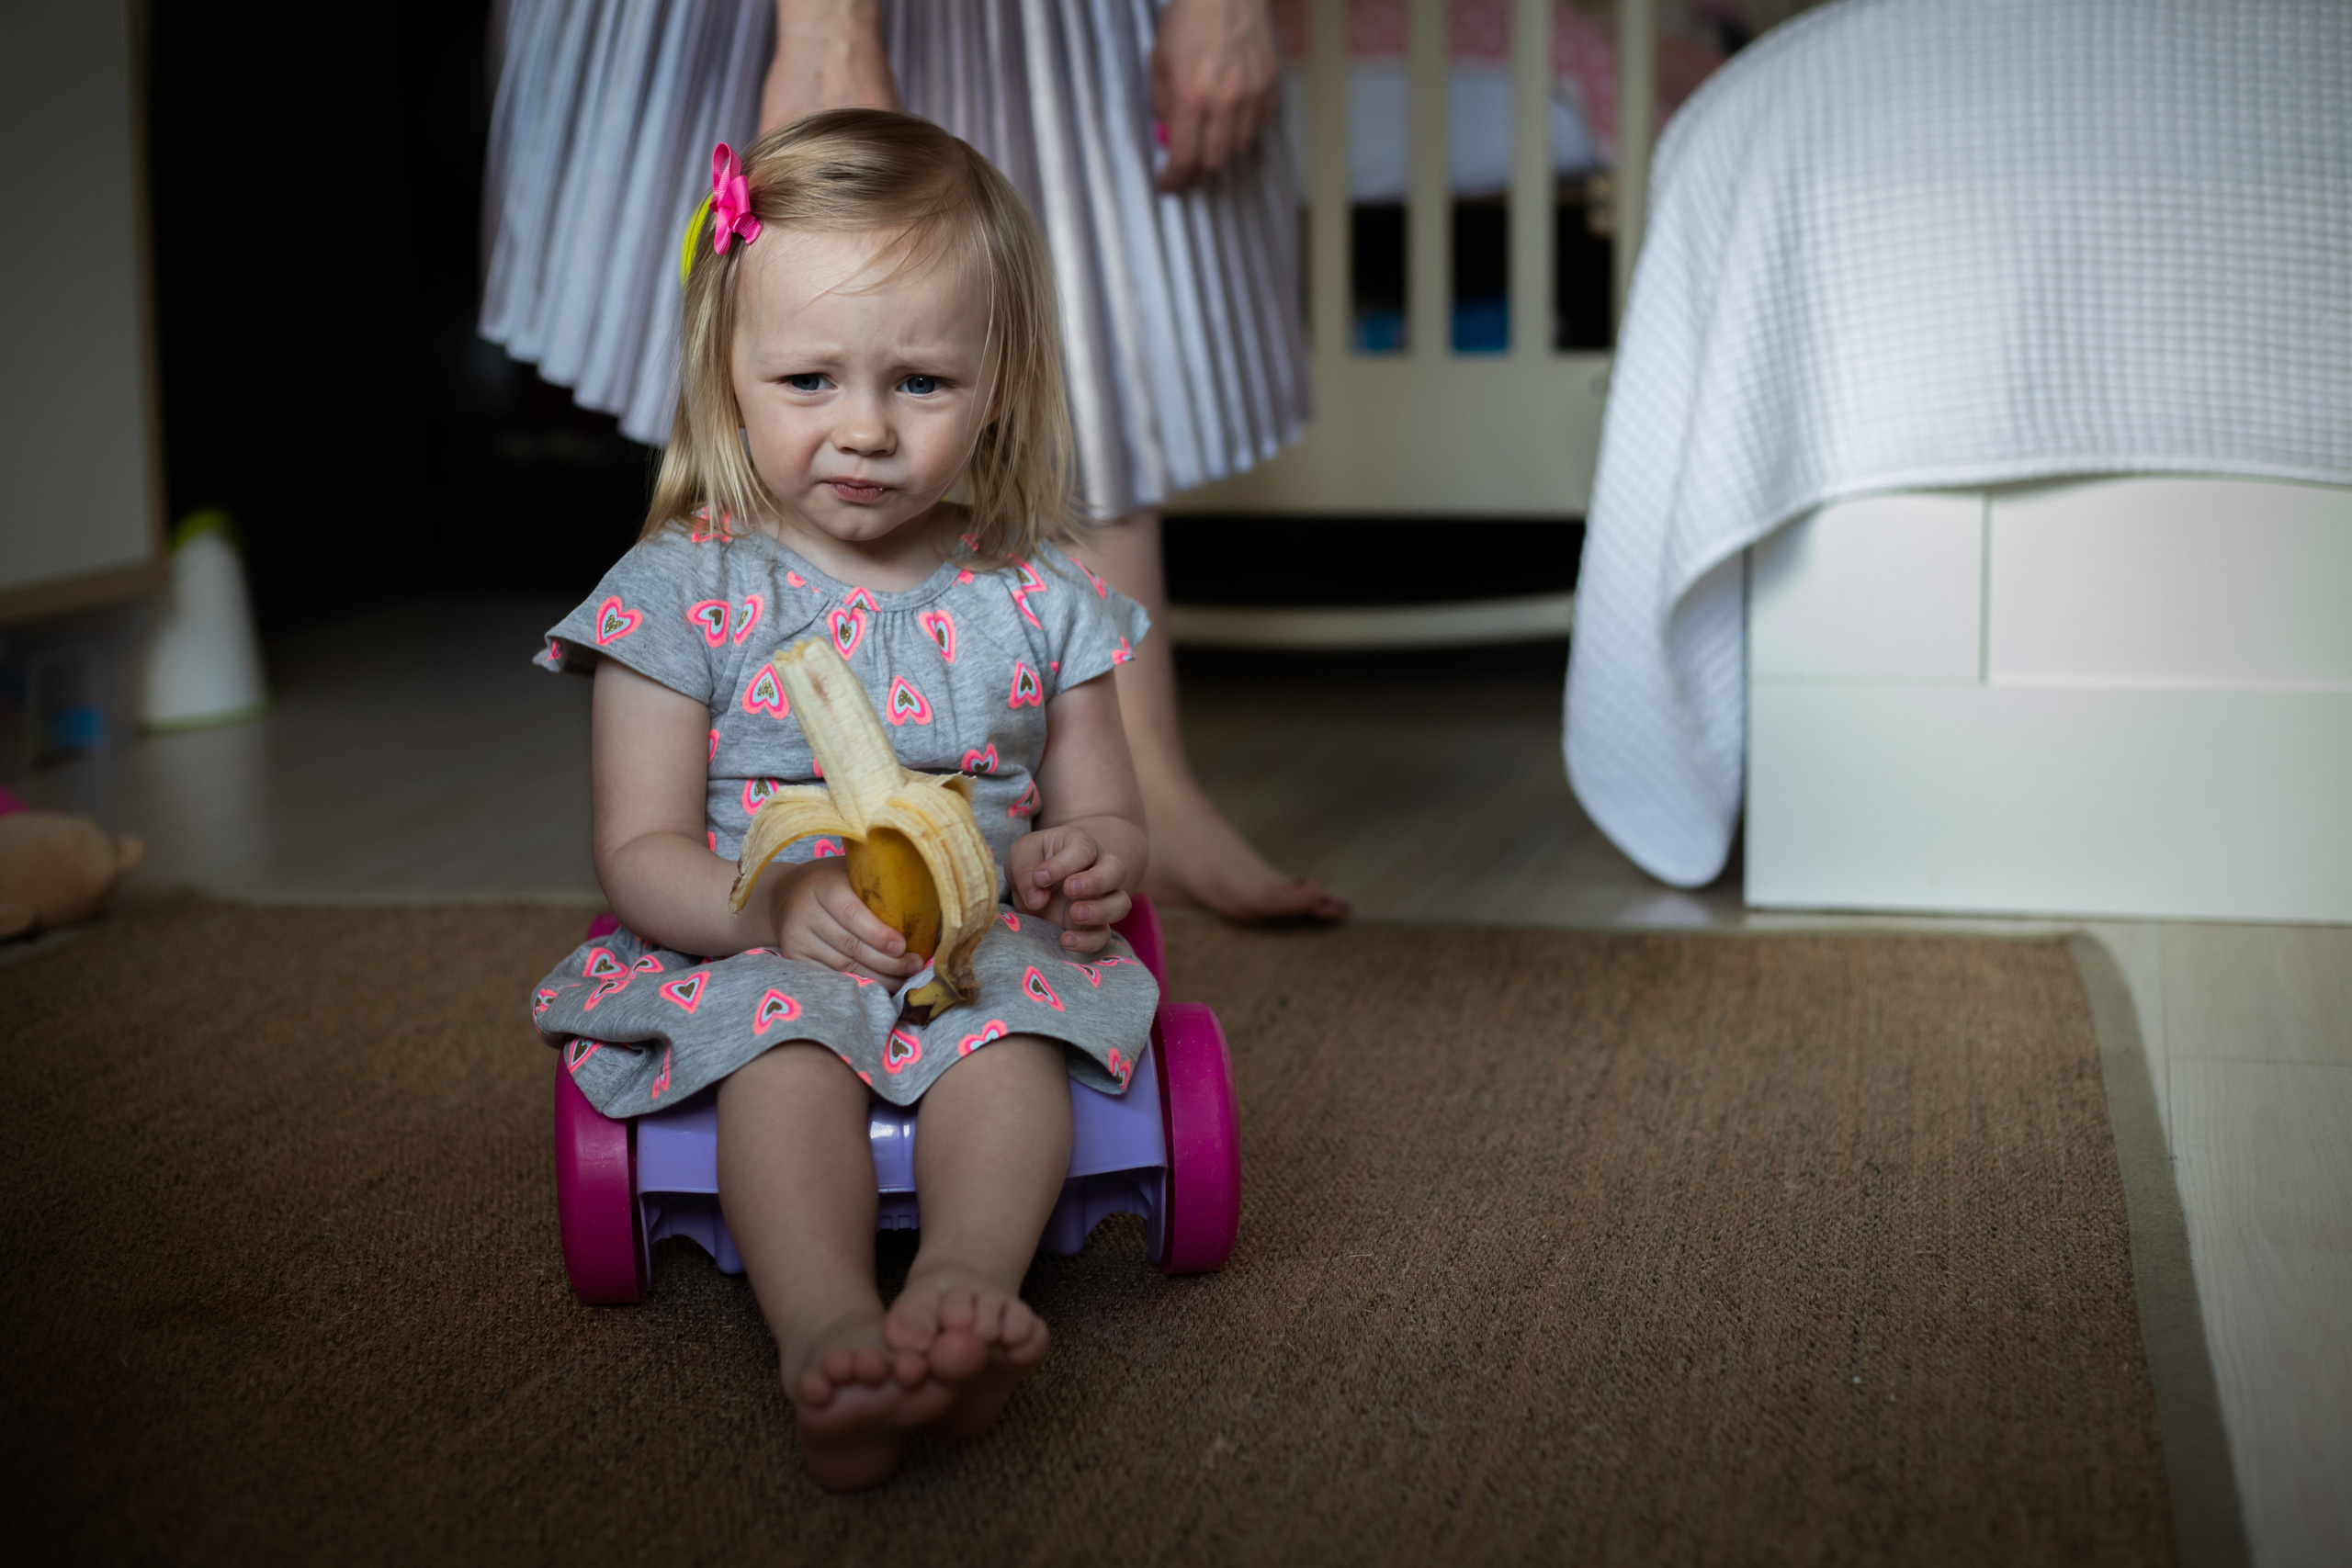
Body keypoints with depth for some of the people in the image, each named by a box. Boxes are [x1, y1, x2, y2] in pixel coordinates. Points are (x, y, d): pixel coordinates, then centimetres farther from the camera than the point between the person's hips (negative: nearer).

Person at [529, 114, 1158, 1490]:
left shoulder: (1042, 602, 7)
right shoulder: (682, 591, 0)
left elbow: (1113, 822, 15)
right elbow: (639, 853, -3)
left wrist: (1088, 859, -12)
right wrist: (777, 900, -24)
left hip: (987, 951, 2)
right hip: (749, 954, -2)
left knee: (1016, 1020, -31)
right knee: (783, 1037, -34)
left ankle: (967, 1280, -51)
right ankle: (828, 1336, -52)